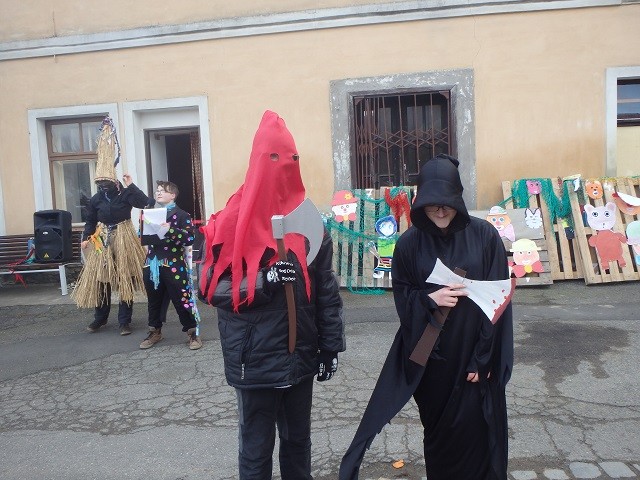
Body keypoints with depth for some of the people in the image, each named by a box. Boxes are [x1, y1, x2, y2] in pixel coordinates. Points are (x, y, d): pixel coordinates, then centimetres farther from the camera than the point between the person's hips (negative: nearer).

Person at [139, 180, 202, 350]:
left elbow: (190, 238, -12)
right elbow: (143, 238, 16)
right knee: (154, 300, 15)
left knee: (181, 300, -2)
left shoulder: (181, 215, -3)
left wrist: (171, 230, -23)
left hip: (174, 265, -5)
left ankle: (193, 332, 10)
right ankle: (155, 332, 31)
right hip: (152, 264, 5)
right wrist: (144, 224, -4)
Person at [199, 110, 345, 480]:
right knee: (256, 449, 13)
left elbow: (327, 291, 2)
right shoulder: (232, 224, -10)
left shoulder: (310, 223, 0)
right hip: (255, 363, -3)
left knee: (298, 441, 21)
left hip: (301, 358, 3)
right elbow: (211, 289, -9)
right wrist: (263, 280, -22)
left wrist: (331, 348, 3)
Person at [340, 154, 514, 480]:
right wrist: (429, 300, -18)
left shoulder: (484, 235, -5)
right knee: (437, 431, 14)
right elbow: (402, 298, 4)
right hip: (429, 358, 1)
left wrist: (485, 358, -9)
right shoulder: (409, 243, -2)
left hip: (474, 355, -1)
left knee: (475, 432, 6)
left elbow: (499, 297, -5)